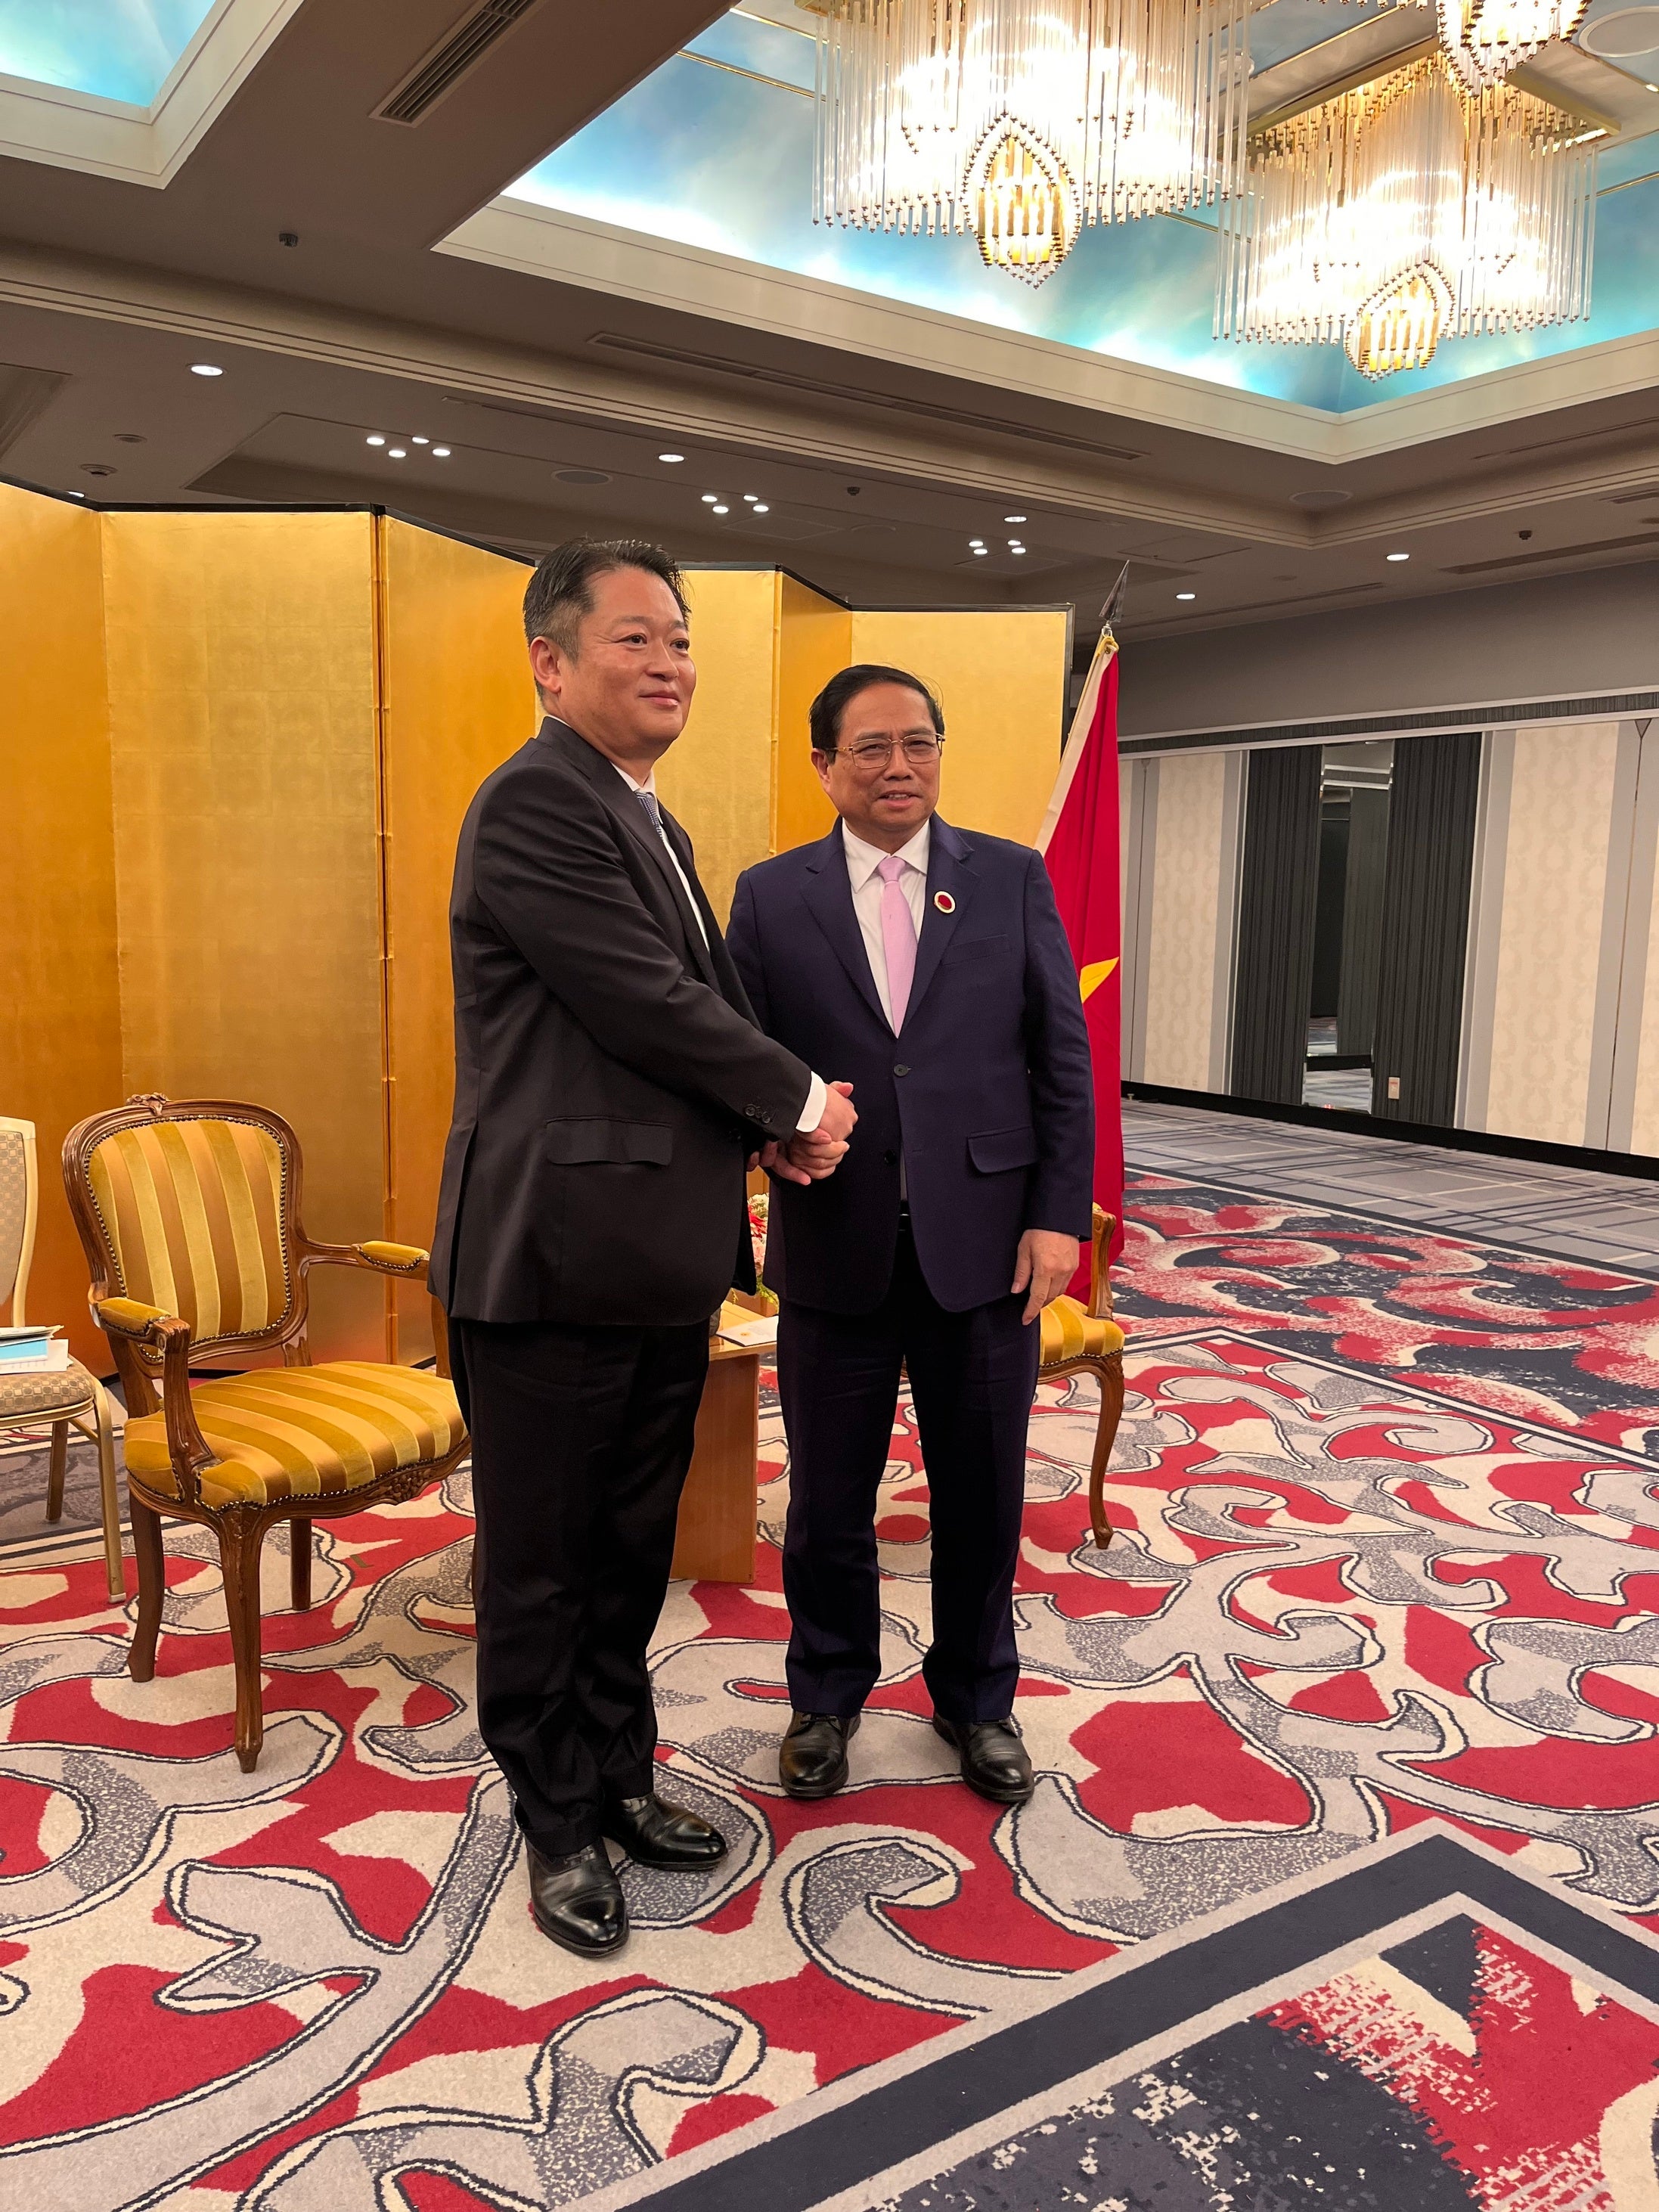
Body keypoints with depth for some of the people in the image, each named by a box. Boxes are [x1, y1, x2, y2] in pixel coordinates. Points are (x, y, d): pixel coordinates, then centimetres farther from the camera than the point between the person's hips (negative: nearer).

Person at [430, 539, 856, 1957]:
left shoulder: (651, 822, 17)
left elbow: (708, 997, 19)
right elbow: (650, 1002, -20)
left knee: (633, 1547, 20)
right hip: (554, 1262, -9)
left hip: (659, 1266, 9)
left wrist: (776, 1122, 0)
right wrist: (800, 1100, -6)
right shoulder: (537, 802, -14)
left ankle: (619, 1773, 38)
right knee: (543, 1563, 9)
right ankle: (559, 1821, 28)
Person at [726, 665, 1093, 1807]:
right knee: (829, 1496, 13)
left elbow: (1063, 1057, 1)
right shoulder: (770, 895, 3)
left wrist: (1058, 1216, -5)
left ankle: (977, 1697, 37)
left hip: (984, 1240, 0)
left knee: (982, 1491, 13)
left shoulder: (1013, 878, 3)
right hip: (836, 1244, 0)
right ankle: (828, 1696, 37)